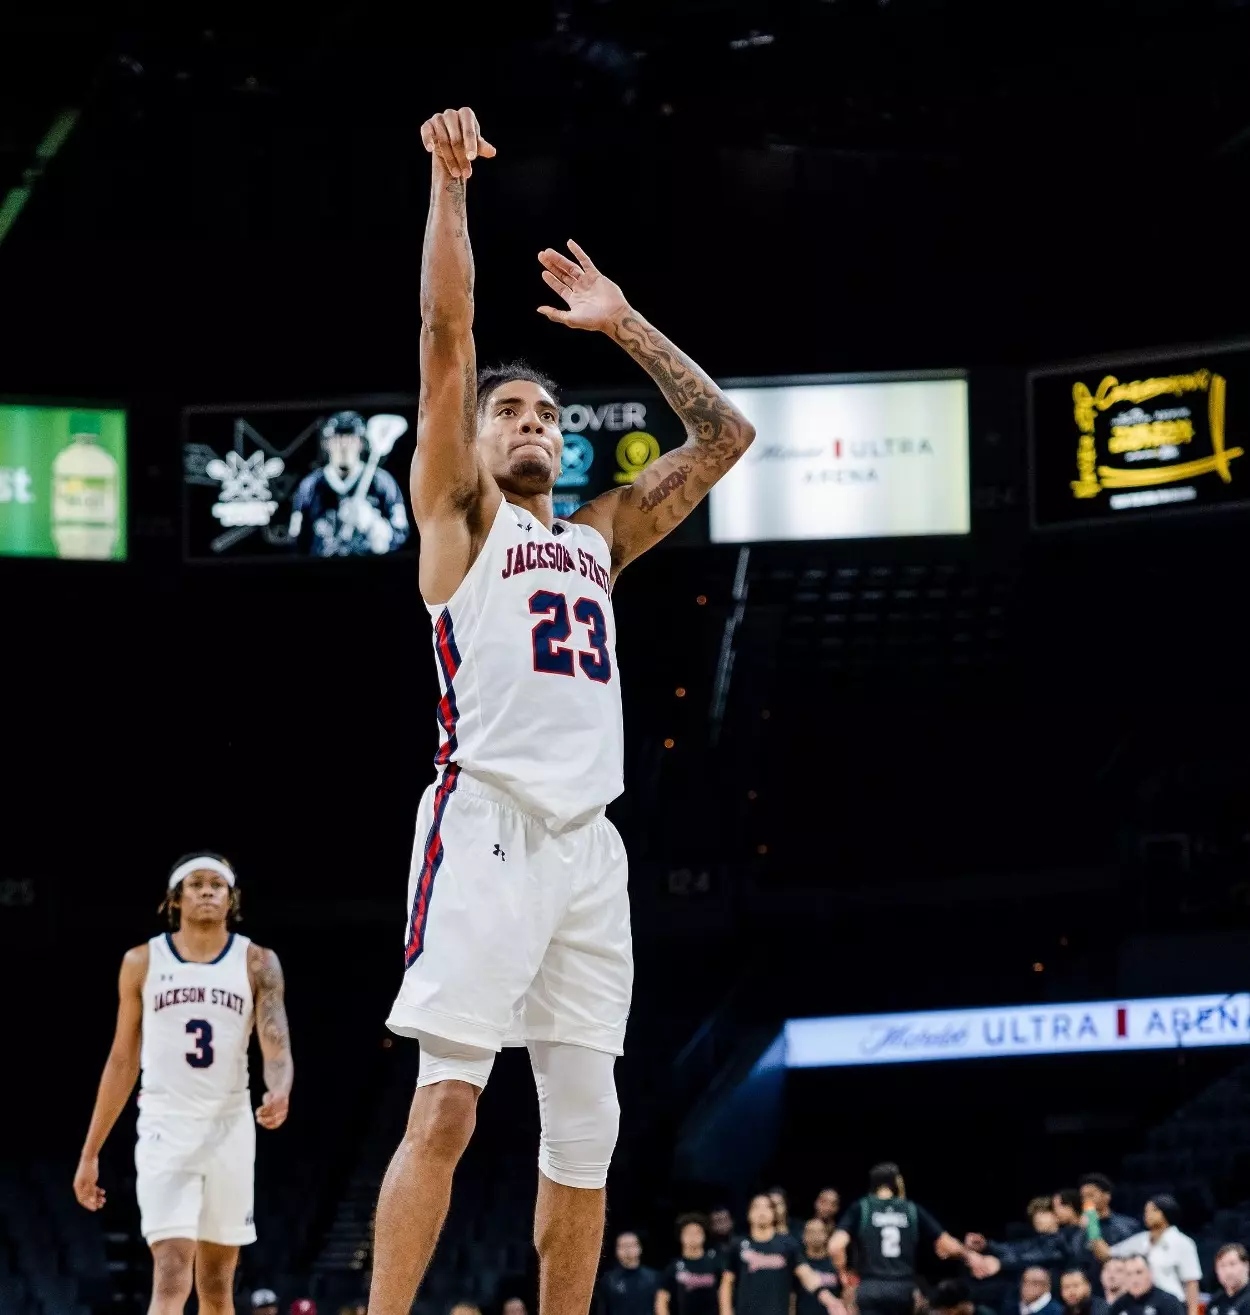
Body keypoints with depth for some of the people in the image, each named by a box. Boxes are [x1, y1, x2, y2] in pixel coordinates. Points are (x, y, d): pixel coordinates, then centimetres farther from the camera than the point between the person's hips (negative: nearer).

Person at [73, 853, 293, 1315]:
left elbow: (276, 1044, -10)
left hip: (230, 1129, 2)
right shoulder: (143, 962, 3)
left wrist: (279, 1093, -34)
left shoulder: (257, 963, 2)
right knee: (171, 1277, -17)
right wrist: (90, 1152, 7)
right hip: (165, 1129, -2)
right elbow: (123, 1061, 9)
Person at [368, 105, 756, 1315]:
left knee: (583, 1129, 5)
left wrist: (623, 326, 24)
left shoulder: (597, 539, 23)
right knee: (446, 1103, -17)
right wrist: (448, 186, -3)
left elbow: (724, 436, 25)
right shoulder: (459, 513, 9)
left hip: (587, 845, 6)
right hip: (486, 828, -6)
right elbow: (446, 339, -1)